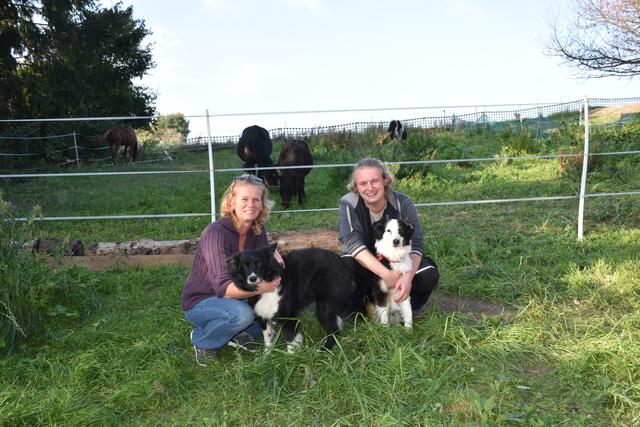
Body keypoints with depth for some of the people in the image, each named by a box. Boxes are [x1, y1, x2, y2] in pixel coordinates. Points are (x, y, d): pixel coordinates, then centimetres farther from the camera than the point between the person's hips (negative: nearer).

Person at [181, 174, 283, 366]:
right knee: (242, 313, -34)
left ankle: (235, 334, 5)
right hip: (199, 303, -6)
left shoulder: (258, 231, -7)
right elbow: (223, 288, -32)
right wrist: (261, 288, -45)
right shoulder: (216, 233, -27)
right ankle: (201, 339, -7)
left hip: (233, 298, 6)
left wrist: (273, 252, -24)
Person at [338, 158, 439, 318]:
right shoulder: (348, 204, -21)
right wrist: (386, 274, -41)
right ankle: (357, 312, -5)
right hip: (365, 263, -1)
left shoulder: (403, 203, -17)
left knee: (429, 275, -25)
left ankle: (408, 306, 6)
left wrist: (408, 276, -41)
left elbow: (415, 244, -20)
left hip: (398, 261, 1)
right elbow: (353, 242, -30)